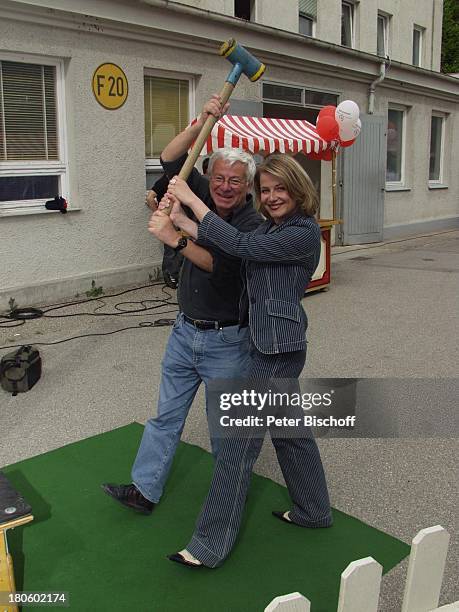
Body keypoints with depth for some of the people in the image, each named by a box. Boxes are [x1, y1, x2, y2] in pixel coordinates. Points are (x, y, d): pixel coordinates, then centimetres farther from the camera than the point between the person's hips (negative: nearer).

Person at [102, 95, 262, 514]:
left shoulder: (253, 227, -17)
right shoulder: (205, 198, 2)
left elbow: (220, 265, -30)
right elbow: (171, 160, 0)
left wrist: (176, 239, -34)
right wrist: (203, 122, -10)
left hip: (226, 341, -6)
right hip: (185, 330, 6)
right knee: (166, 415, 14)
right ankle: (144, 490, 26)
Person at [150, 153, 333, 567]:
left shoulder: (305, 233, -16)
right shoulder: (271, 227, 11)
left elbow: (239, 246, -25)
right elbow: (226, 253, -2)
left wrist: (191, 199, -20)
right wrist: (179, 223, -14)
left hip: (278, 349, -10)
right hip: (269, 343, 10)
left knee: (239, 442, -4)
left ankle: (212, 545, 9)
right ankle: (314, 510, 41)